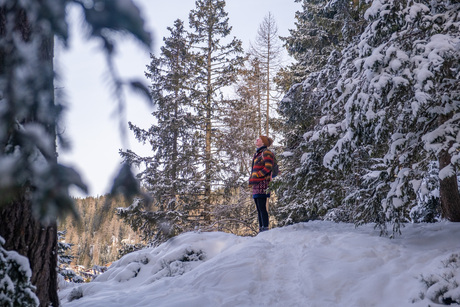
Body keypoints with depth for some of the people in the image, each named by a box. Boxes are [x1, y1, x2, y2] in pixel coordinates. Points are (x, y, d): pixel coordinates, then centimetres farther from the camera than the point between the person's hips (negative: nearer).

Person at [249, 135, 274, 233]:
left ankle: (265, 228, -12)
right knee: (258, 208, 9)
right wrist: (252, 179, 15)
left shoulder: (266, 152, -5)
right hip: (256, 184, 10)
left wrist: (257, 175, -13)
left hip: (262, 182, -9)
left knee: (262, 207, -12)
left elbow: (268, 167, -14)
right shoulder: (257, 154, 23)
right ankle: (261, 229, 12)